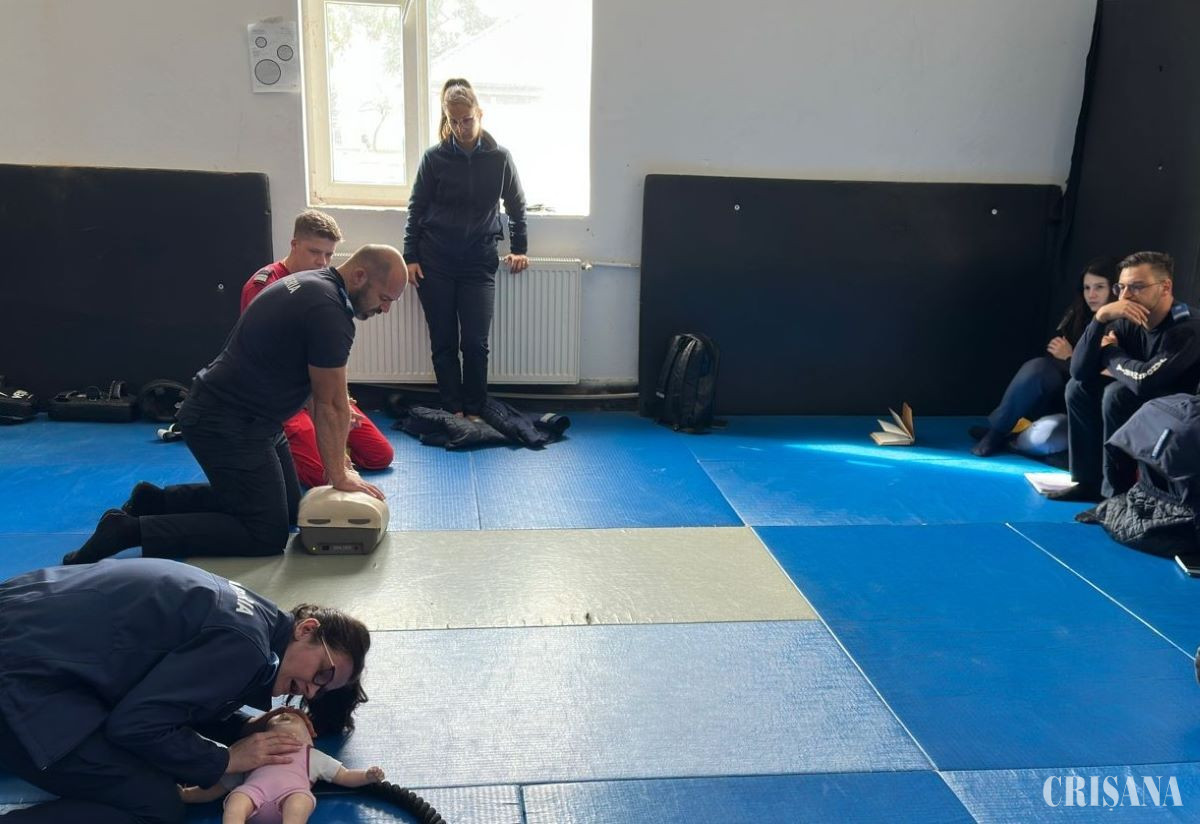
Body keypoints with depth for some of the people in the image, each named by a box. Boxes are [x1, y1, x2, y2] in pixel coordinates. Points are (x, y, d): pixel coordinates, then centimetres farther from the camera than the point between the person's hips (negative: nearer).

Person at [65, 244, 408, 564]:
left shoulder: (312, 284, 9)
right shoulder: (328, 311, -23)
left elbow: (324, 398, 14)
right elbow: (330, 406, -15)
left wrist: (337, 459, 13)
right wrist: (339, 475, -3)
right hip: (228, 426, -11)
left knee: (288, 508, 18)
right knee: (267, 533, -8)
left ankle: (157, 500, 20)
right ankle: (131, 530, -8)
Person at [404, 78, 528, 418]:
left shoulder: (499, 158, -1)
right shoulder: (434, 158, -2)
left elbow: (516, 206, 12)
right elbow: (415, 209, 4)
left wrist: (519, 248, 11)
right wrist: (410, 257, 0)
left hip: (479, 263, 0)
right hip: (435, 262, 0)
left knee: (475, 343, -3)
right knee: (443, 342, 4)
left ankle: (474, 411, 12)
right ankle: (452, 410, 15)